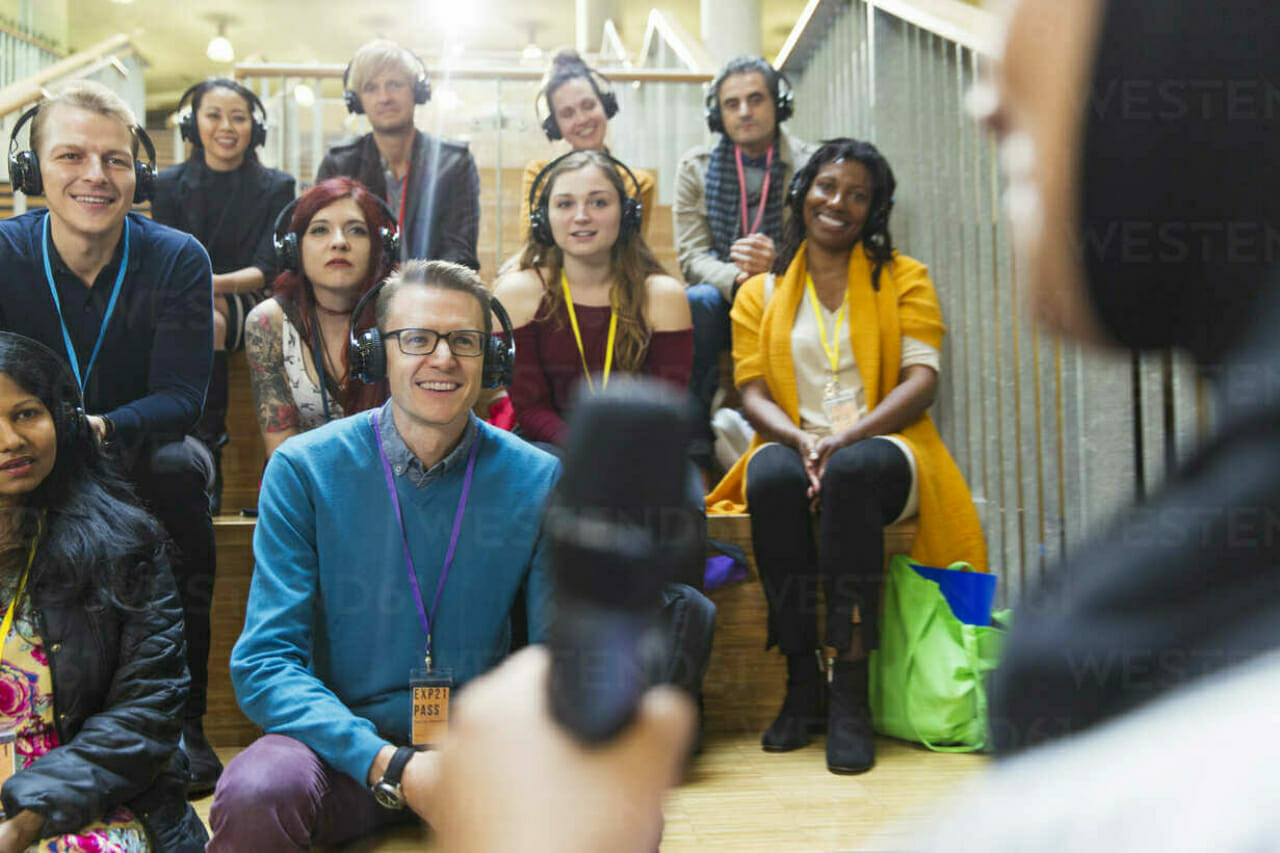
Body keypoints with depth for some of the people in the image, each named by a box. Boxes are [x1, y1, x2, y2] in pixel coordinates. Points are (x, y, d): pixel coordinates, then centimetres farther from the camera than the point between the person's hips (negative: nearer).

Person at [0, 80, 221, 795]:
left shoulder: (178, 260, -12)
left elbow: (181, 396, -16)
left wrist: (101, 428, -37)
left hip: (143, 449, 0)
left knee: (179, 469, -33)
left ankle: (182, 722, -24)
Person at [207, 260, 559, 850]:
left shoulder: (537, 480, -1)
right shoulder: (304, 469, -5)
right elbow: (265, 662, -10)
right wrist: (391, 767, -24)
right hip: (343, 749, -1)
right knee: (254, 795, -32)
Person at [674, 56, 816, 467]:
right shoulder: (696, 167, 5)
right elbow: (692, 256, -2)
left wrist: (776, 264, -27)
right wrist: (737, 278, -25)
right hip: (723, 298, 1)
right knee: (696, 302, -33)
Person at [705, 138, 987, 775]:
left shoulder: (905, 279, 14)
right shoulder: (760, 292, 19)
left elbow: (921, 381, 0)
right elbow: (752, 392, 6)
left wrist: (846, 438, -17)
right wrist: (801, 440, -16)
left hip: (882, 448, -1)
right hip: (793, 445, 2)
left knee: (852, 470, -37)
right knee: (771, 476, -35)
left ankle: (851, 694, -35)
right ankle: (801, 682, -26)